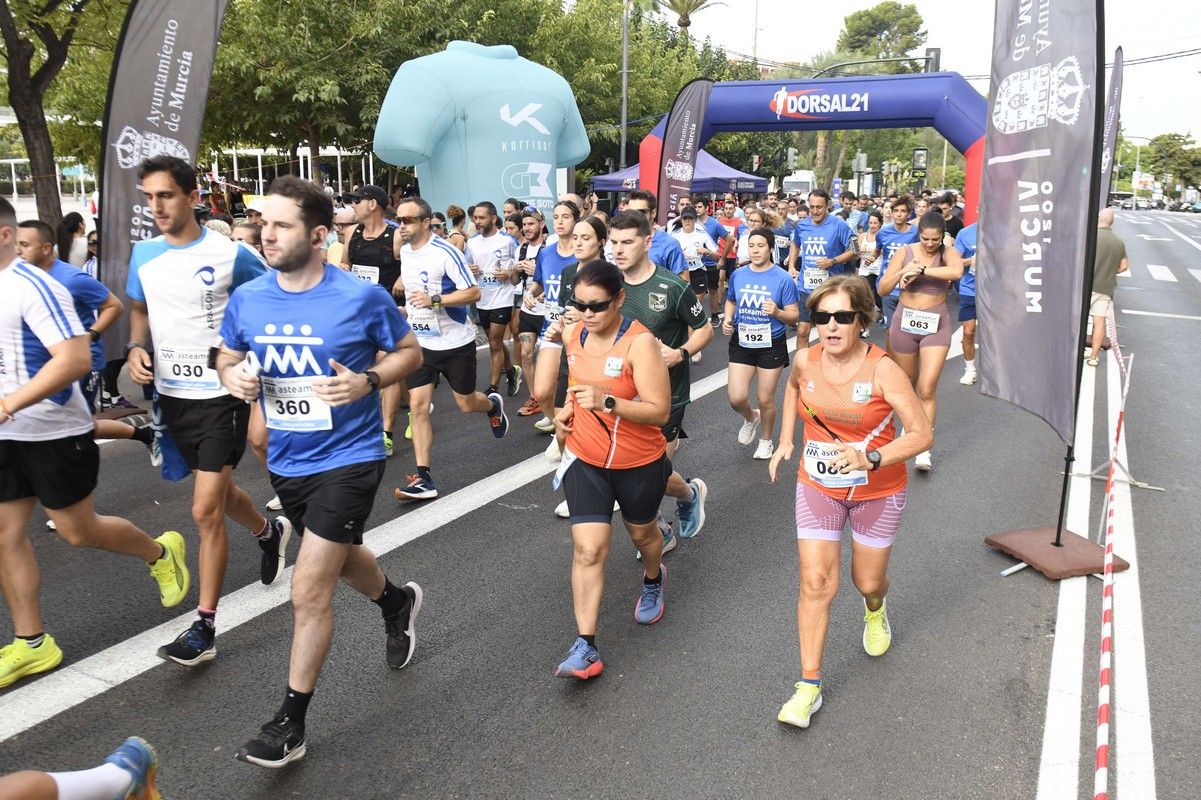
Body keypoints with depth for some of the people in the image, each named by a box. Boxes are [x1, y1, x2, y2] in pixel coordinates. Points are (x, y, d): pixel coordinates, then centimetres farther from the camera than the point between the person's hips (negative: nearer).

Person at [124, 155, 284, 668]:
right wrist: (136, 347, -1)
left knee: (205, 510, -9)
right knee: (217, 489, 22)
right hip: (171, 395, 6)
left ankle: (204, 628, 2)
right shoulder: (143, 254, 3)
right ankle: (269, 532, 53)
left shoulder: (231, 255, -12)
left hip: (221, 395, -6)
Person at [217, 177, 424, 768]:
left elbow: (409, 352, -2)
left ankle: (291, 723, 11)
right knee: (339, 558, 27)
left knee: (309, 592, -7)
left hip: (347, 457, -6)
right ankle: (397, 601, 60)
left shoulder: (362, 296, -15)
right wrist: (234, 376, -12)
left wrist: (368, 381, -21)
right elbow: (228, 357, 12)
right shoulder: (247, 298, -3)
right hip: (286, 459, 6)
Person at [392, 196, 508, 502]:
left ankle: (493, 405, 47)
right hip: (420, 342, 5)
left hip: (456, 342, -5)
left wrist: (434, 300, -30)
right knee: (418, 406, -6)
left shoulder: (445, 253, -18)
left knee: (466, 404, 9)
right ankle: (423, 478, -3)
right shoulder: (405, 251, 4)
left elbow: (474, 292, -21)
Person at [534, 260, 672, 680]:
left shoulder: (640, 342, -23)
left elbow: (660, 411, -27)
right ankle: (585, 647, -1)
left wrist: (608, 402, -38)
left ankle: (652, 581, 56)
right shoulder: (573, 334, -5)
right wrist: (568, 407, -5)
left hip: (638, 463, -3)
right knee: (588, 549, -6)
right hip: (585, 460, 3)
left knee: (643, 533, 22)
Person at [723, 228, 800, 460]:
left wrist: (777, 313, -29)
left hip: (771, 345, -3)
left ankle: (765, 441, 35)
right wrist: (727, 320, -3)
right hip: (742, 343, 3)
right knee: (736, 398, -5)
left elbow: (794, 316, -9)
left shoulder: (783, 278, -12)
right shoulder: (737, 275, -1)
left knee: (766, 400, 8)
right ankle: (751, 418, 32)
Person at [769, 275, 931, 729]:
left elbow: (922, 434, -23)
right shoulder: (805, 361, -10)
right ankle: (809, 687, 6)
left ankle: (875, 610, 55)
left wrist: (871, 459, -37)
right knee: (815, 582, -5)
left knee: (868, 581, 15)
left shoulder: (882, 371, -22)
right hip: (817, 487, 2)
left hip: (877, 492, -2)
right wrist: (786, 440, 8)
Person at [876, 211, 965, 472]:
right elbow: (882, 288, -5)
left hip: (936, 325, -2)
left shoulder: (948, 253, -6)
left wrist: (921, 270, -29)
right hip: (904, 323, 2)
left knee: (927, 389, -10)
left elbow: (957, 271, -30)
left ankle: (923, 448, -5)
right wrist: (904, 271, -21)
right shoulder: (905, 252, -3)